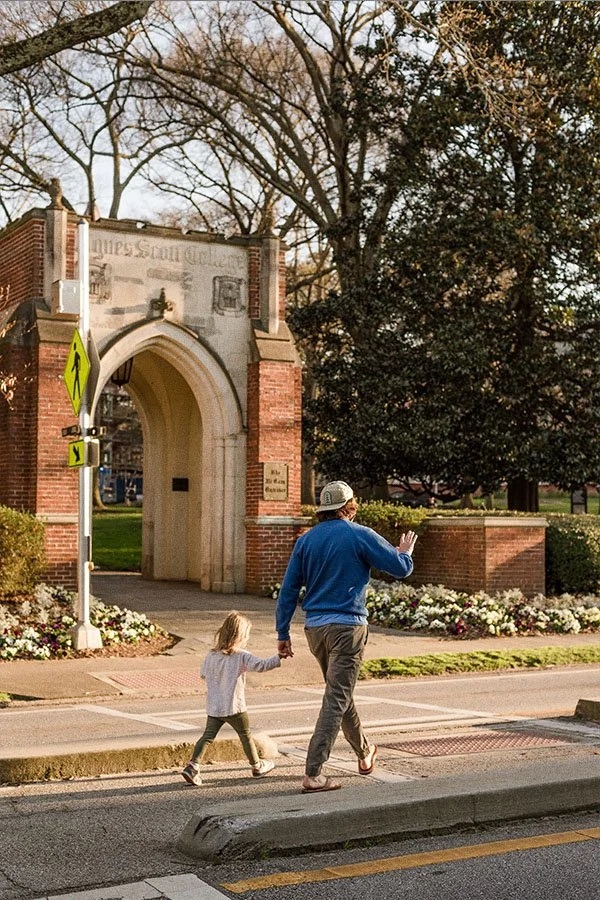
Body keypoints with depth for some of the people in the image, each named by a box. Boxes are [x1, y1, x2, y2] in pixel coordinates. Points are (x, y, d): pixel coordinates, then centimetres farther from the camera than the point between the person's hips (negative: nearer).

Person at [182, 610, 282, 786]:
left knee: (208, 736, 5)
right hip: (234, 707, -4)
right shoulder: (241, 656, -13)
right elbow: (261, 665, -21)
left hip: (213, 707, 4)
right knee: (246, 735, 13)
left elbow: (203, 673, 16)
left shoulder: (212, 655, 3)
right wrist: (279, 657, -13)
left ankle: (193, 766, -9)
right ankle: (257, 766, 28)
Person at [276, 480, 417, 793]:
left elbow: (288, 590, 6)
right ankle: (313, 775, -11)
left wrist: (283, 633, 11)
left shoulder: (305, 540, 7)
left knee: (339, 692, 22)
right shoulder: (360, 536, -7)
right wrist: (405, 551, 22)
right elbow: (401, 568, -1)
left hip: (314, 628, 6)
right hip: (347, 627, -6)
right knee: (336, 700, -6)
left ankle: (364, 751, 42)